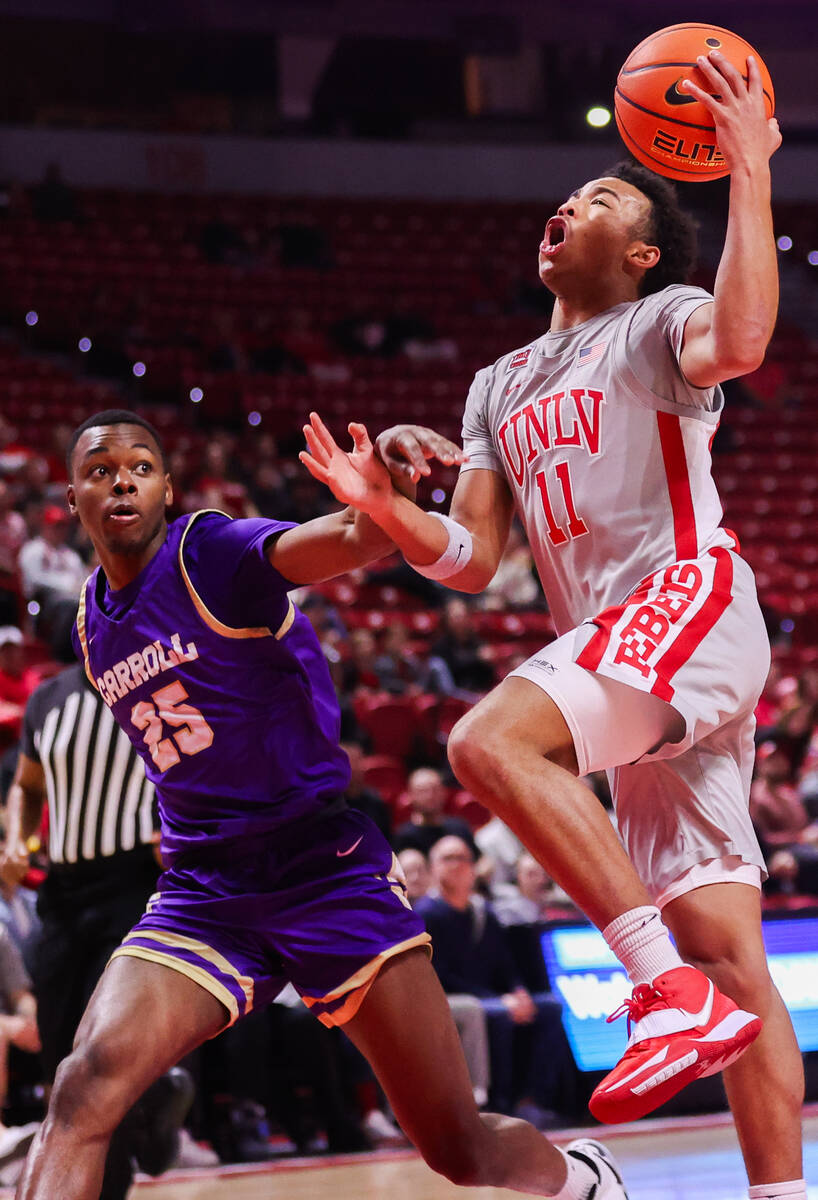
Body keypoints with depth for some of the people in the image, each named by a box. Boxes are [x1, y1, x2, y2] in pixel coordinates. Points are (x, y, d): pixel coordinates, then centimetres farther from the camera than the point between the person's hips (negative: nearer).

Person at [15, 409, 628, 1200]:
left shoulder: (216, 551, -10)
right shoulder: (90, 621, 10)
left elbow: (358, 538, -30)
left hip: (325, 869, -4)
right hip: (203, 890, 5)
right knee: (84, 1088, -22)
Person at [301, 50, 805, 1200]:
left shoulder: (659, 321, 6)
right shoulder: (503, 384, 27)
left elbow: (739, 341, -21)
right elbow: (474, 558, 20)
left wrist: (750, 174, -19)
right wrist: (384, 507, 3)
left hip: (689, 596, -7)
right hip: (620, 652, 7)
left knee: (492, 741, -30)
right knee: (726, 951, 2)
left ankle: (673, 988, -31)